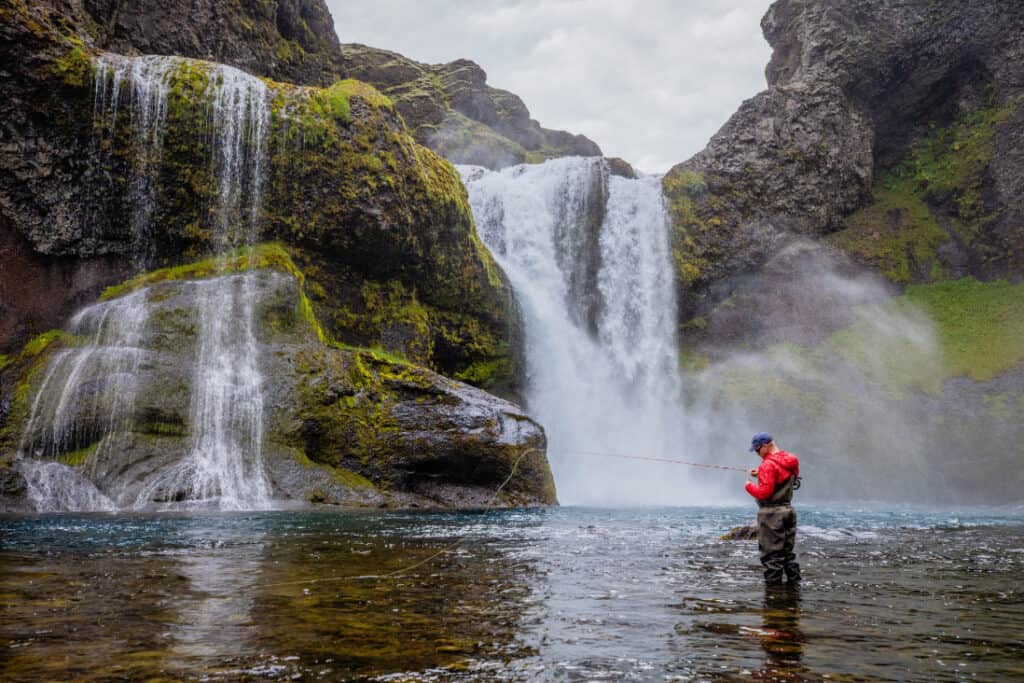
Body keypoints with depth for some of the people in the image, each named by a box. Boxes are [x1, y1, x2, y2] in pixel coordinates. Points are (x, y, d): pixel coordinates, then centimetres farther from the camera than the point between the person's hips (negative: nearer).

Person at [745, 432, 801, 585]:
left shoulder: (769, 464, -19)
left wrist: (749, 486, -6)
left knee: (771, 554, -1)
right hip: (788, 510, 9)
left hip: (771, 513, -9)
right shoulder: (790, 462, 8)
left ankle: (773, 584, 2)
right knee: (787, 550, 17)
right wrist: (760, 473, 16)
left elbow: (764, 492, -22)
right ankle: (794, 580, 20)